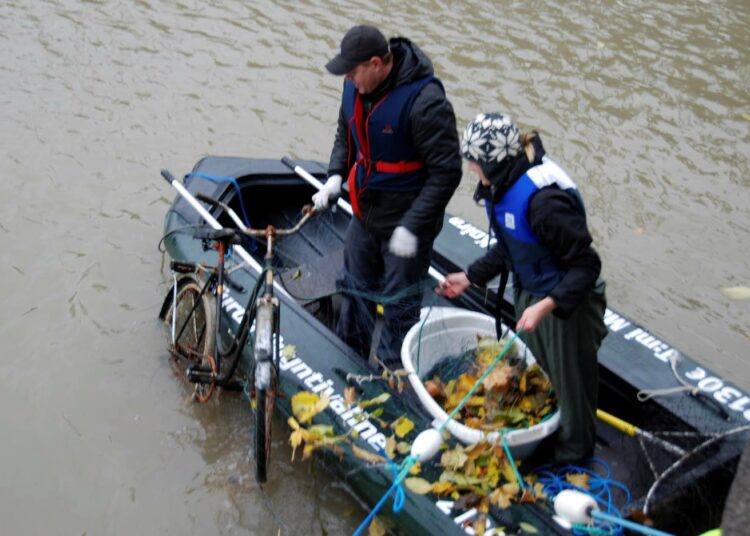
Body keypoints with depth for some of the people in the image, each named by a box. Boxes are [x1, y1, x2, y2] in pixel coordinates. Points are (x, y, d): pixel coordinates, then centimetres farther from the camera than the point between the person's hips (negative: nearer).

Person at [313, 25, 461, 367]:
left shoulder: (425, 101, -27)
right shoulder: (356, 87, -5)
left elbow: (446, 172, -24)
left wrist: (412, 226, -25)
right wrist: (336, 175, -3)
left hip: (406, 218, -8)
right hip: (365, 210, 8)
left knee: (399, 300, 6)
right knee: (355, 287, 23)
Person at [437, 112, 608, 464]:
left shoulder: (544, 200, -35)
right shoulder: (504, 186, -6)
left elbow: (586, 266, -29)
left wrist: (546, 305, -38)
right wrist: (469, 277, 9)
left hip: (566, 304, -8)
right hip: (529, 295, 9)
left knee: (567, 378, 14)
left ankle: (573, 449, 39)